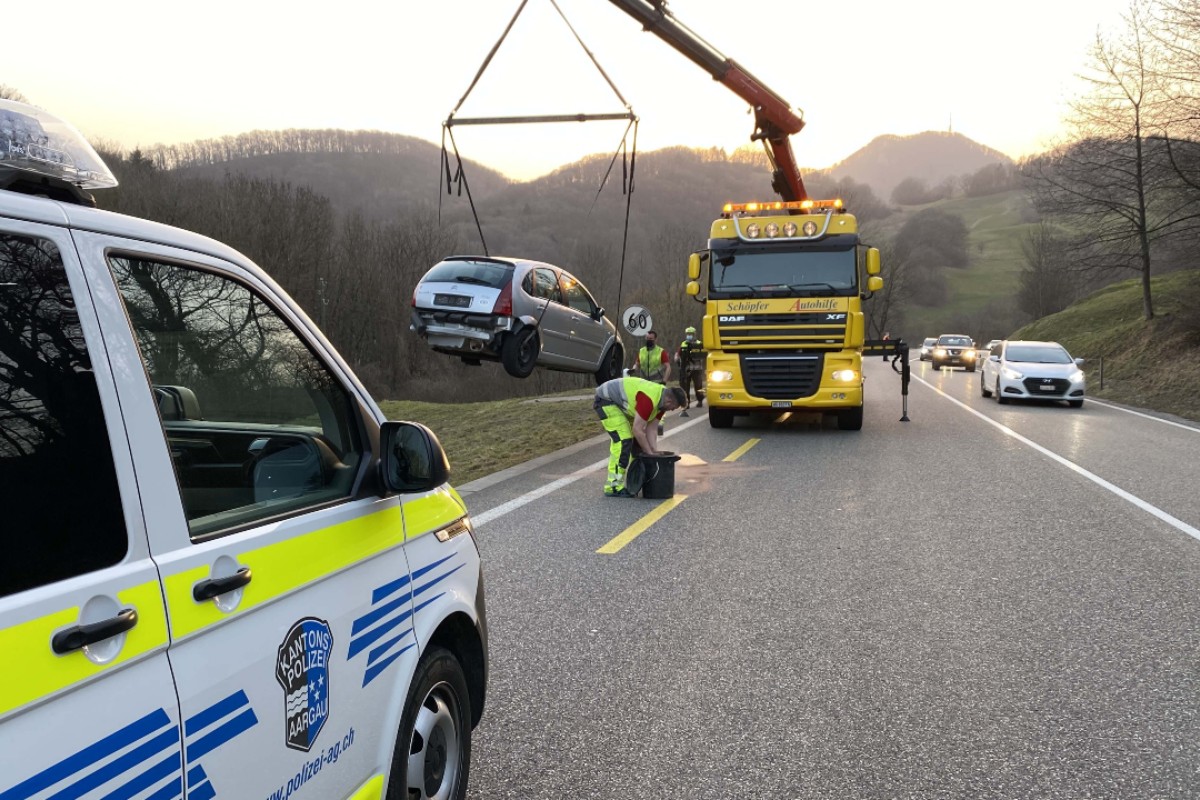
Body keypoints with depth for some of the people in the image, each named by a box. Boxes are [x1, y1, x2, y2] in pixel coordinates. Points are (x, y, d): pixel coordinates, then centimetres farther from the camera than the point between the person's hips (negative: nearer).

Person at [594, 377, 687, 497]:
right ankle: (613, 487, -15)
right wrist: (650, 454, -19)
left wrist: (655, 452, -6)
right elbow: (637, 430, -28)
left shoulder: (662, 399, -2)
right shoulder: (650, 400, -32)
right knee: (623, 440, -19)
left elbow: (651, 428, 2)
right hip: (605, 399, -11)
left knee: (636, 440, 11)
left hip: (619, 402, 11)